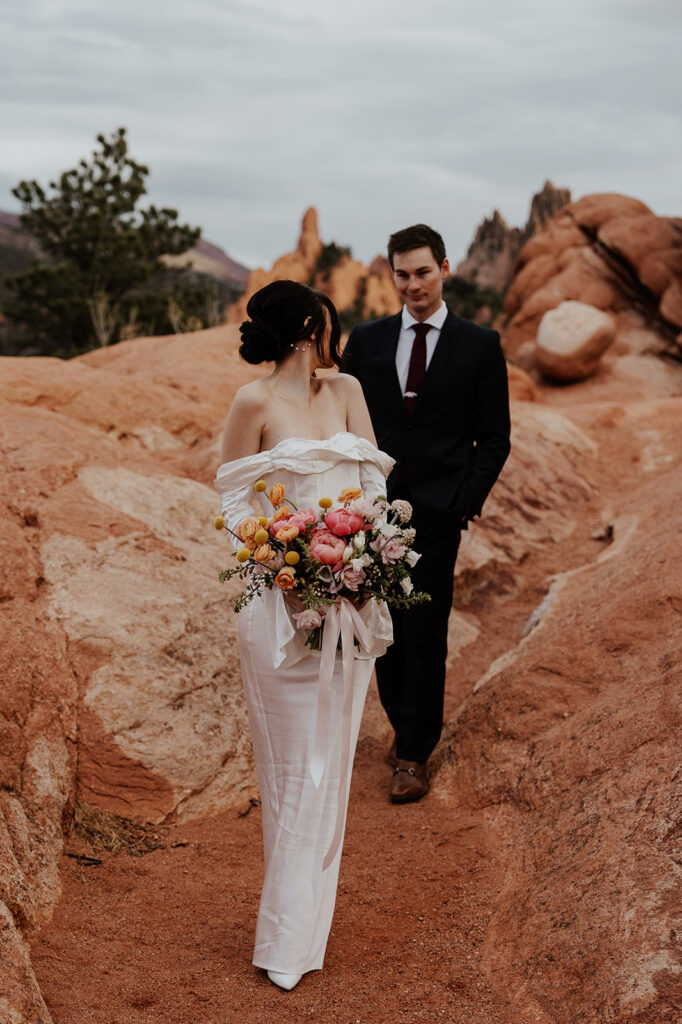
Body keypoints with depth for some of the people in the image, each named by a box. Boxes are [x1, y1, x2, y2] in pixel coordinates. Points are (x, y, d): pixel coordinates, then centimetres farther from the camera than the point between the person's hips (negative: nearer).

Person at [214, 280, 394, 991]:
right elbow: (233, 498, -2)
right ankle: (288, 938, 13)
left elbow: (374, 478, 9)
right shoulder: (255, 401, -4)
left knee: (333, 752, 10)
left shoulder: (347, 390, 12)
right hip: (284, 596, -5)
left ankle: (305, 925, 24)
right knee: (293, 757, 0)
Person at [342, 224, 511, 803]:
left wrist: (468, 503, -7)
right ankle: (404, 723, 29)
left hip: (436, 511, -3)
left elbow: (494, 436, 2)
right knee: (384, 628, 9)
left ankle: (415, 754, 12)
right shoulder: (366, 340, 8)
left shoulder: (480, 345, 1)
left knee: (425, 635, 0)